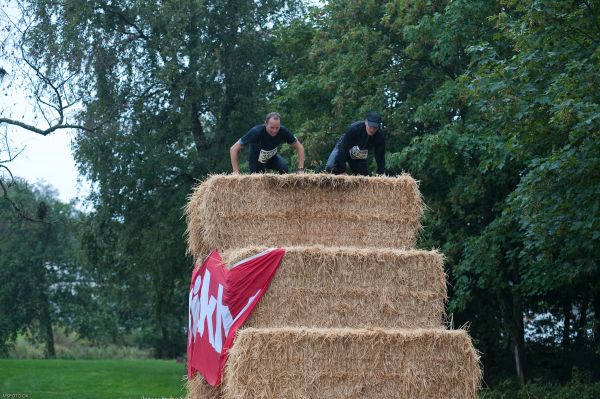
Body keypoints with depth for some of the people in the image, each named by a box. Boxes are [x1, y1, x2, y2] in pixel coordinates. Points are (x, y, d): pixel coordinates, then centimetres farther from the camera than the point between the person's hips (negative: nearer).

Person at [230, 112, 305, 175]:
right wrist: (236, 172, -38)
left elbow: (299, 147, -15)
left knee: (284, 167, -28)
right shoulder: (256, 132, -34)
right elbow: (233, 149, -31)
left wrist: (301, 169, -26)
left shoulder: (283, 131, -27)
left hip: (273, 158, 1)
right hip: (257, 161, -1)